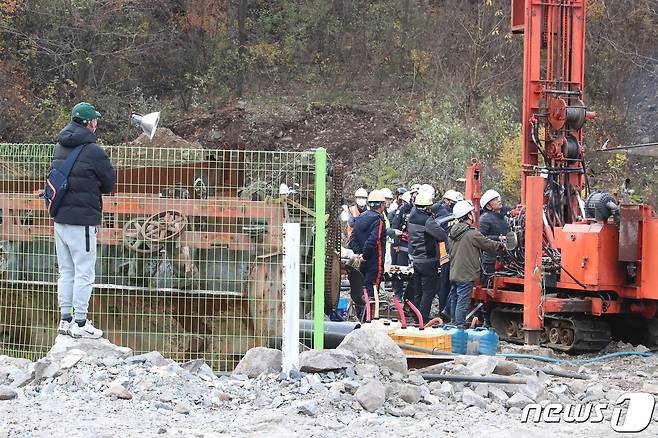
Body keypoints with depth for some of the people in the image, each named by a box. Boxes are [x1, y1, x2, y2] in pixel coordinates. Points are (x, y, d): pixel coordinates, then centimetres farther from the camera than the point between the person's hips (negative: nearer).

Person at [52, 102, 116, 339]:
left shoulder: (60, 147, 9)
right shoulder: (93, 151, -14)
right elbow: (110, 182, -5)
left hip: (60, 217, 8)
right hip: (81, 220, -8)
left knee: (66, 271, 14)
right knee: (84, 272, -2)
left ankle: (65, 319, 17)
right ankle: (80, 323, -1)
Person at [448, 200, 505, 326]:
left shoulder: (452, 233, 8)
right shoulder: (472, 234, -16)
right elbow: (488, 245, -5)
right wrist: (502, 245, 14)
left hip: (454, 273, 8)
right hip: (466, 275, -8)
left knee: (454, 301, 15)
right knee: (462, 303, -6)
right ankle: (460, 327, -6)